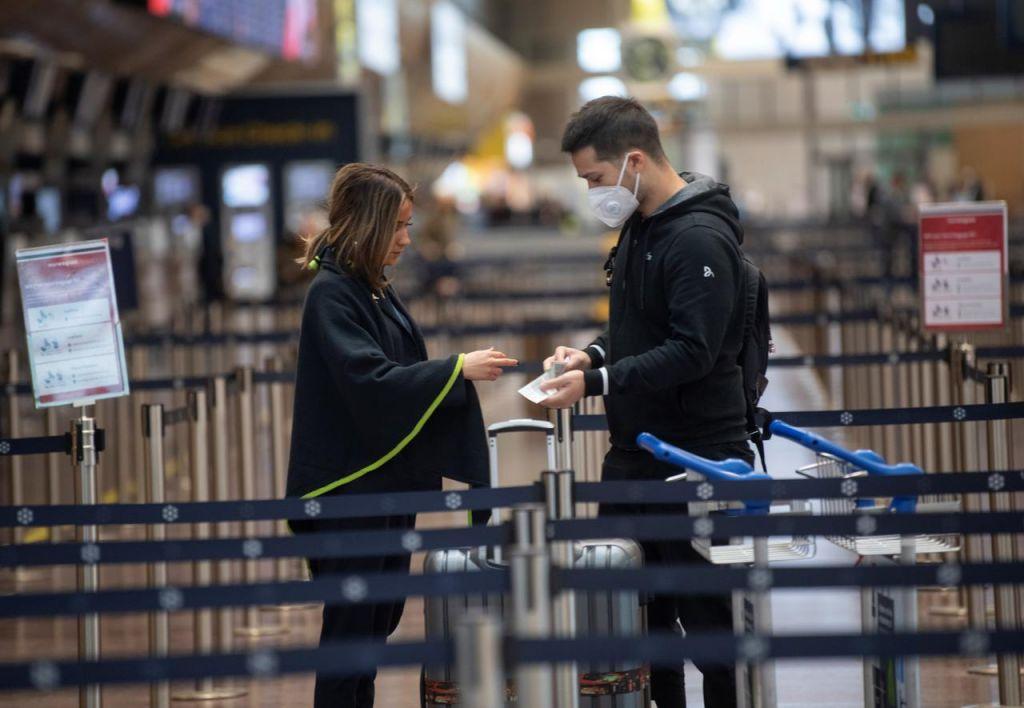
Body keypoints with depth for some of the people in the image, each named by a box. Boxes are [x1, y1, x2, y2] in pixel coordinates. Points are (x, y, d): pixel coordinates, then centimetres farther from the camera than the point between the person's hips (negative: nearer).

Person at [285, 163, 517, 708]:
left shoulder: (376, 291, 12)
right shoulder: (330, 293, -15)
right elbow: (368, 380, -24)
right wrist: (456, 368, -23)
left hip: (391, 479, 9)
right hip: (350, 484, -9)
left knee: (382, 617, 13)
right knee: (351, 620, -4)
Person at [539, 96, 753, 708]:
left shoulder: (700, 238, -18)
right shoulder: (639, 226, 11)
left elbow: (692, 352, -25)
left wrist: (598, 382, -24)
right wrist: (594, 354, 4)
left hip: (695, 455, -9)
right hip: (634, 454, 9)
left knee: (703, 613, -1)